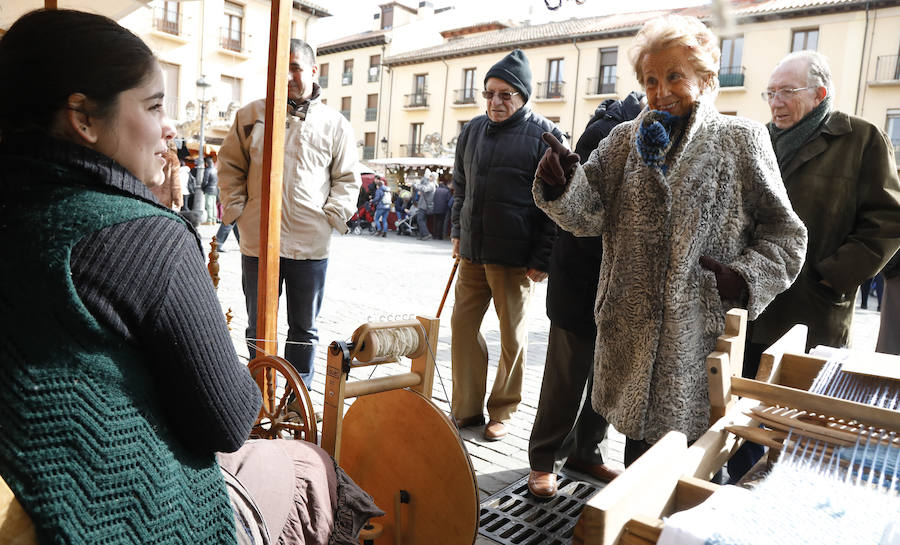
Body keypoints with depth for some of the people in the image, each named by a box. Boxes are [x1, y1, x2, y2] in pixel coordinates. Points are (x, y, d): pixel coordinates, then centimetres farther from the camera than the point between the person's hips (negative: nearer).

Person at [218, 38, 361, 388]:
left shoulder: (335, 124, 6)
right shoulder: (251, 116, 7)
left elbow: (348, 178, 9)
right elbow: (230, 166, 13)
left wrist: (332, 215, -3)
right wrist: (236, 209, 2)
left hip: (311, 244, 0)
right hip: (258, 241, 1)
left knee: (304, 327, 11)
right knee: (259, 327, 11)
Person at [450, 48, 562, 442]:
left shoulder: (544, 134, -6)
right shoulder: (473, 130, 11)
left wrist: (541, 259, -13)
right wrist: (458, 233, 14)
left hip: (515, 257, -5)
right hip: (472, 251, 6)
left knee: (512, 336, 7)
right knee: (463, 325, 8)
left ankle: (501, 412, 24)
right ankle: (466, 409, 22)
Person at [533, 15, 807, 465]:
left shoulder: (741, 140, 3)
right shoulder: (625, 140, 10)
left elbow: (784, 233, 5)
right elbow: (589, 215, -1)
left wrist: (748, 277, -11)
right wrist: (563, 186, -20)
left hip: (703, 333, -2)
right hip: (631, 331, 2)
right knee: (640, 446, 11)